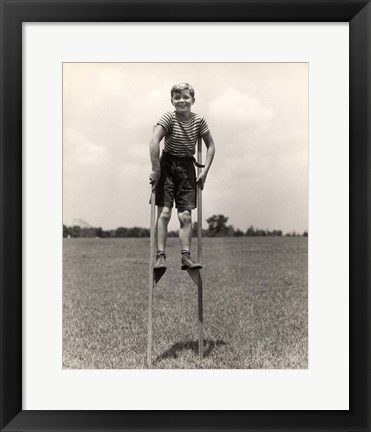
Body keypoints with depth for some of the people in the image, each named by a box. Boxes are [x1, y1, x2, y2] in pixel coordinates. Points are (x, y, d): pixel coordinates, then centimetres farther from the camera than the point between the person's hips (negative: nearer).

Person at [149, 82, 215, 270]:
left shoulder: (199, 120, -2)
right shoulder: (168, 117, -11)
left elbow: (210, 146, 6)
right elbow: (153, 143, -20)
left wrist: (205, 171, 0)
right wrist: (156, 170, -21)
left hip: (187, 167, 2)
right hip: (167, 164, -2)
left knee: (185, 216, -1)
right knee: (164, 213, -7)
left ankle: (186, 257, 5)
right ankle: (160, 256, -1)